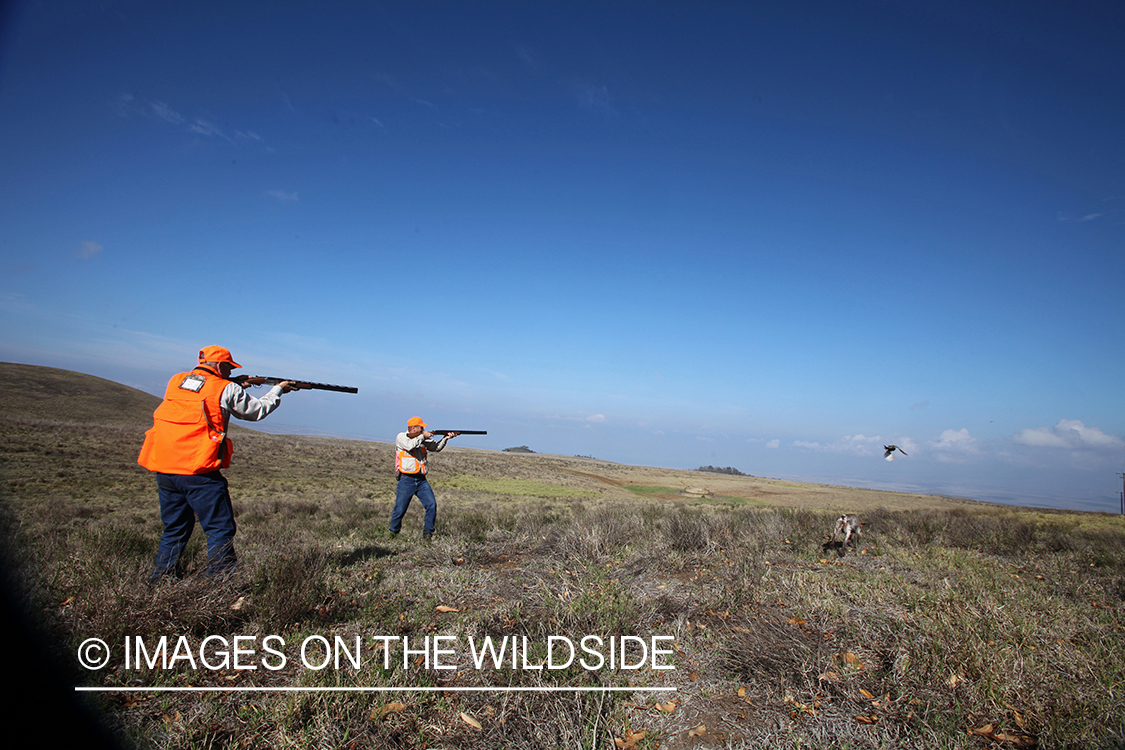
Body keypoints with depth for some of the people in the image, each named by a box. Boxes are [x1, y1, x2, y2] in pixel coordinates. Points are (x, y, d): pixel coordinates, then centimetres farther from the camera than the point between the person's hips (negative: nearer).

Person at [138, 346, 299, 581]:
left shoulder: (174, 382, 13)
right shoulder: (226, 389, -2)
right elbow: (257, 411, 11)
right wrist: (278, 390, 26)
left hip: (163, 469, 6)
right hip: (199, 473, -6)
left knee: (174, 529, 19)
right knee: (221, 530, 1)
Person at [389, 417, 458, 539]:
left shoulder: (423, 440, 12)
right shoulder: (401, 437, -2)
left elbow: (436, 447, 4)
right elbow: (410, 445, -22)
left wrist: (446, 437, -10)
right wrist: (423, 436, -13)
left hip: (421, 480, 5)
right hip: (406, 480, -4)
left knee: (432, 505, -6)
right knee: (400, 510, -1)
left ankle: (427, 533, 7)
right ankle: (393, 532, 21)